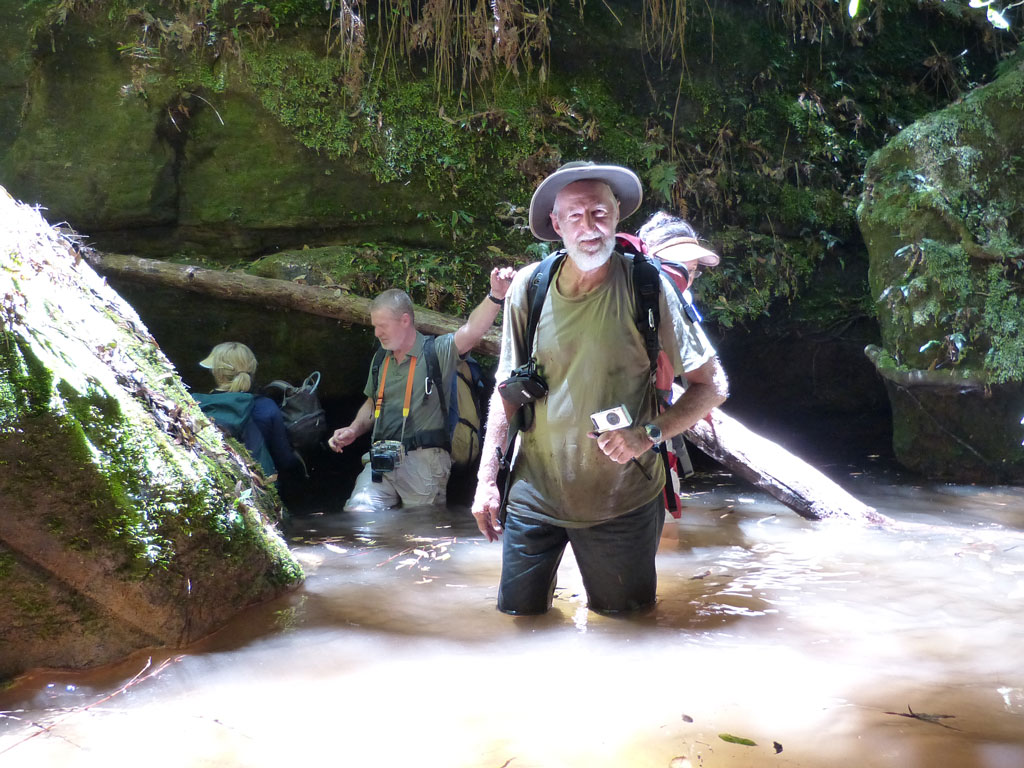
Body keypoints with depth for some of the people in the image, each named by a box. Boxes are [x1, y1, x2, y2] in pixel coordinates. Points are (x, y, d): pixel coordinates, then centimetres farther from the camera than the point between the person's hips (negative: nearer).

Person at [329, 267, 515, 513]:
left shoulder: (437, 352, -4)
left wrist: (496, 296, -39)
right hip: (381, 461, 5)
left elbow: (471, 331, -22)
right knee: (357, 510, -11)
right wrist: (354, 430, 9)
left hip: (424, 459, -5)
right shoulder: (381, 360, 14)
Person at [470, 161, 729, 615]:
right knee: (517, 616, 15)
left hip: (622, 504, -2)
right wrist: (487, 480, 1)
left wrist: (648, 434, -21)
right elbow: (507, 389, 5)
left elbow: (711, 387, -6)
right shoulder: (528, 288, -5)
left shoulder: (647, 289, -12)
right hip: (532, 494, 2)